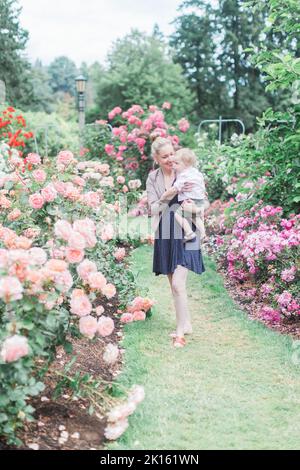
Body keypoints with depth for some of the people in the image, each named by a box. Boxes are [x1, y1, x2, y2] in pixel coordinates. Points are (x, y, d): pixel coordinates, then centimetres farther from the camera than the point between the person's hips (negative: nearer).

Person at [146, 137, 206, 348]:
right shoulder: (153, 178, 3)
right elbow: (153, 209, -4)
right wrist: (169, 195, -21)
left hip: (184, 235, -4)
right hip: (164, 236, 4)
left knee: (178, 284, -11)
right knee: (174, 285, 13)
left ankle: (181, 331, 2)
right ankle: (186, 324, 28)